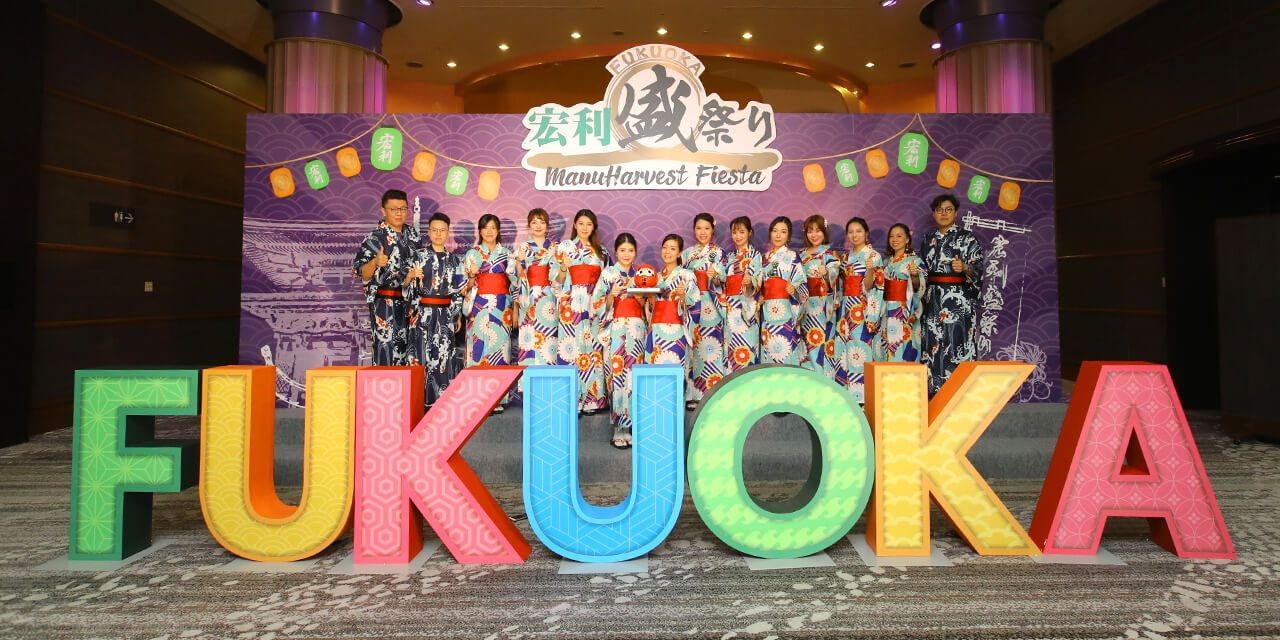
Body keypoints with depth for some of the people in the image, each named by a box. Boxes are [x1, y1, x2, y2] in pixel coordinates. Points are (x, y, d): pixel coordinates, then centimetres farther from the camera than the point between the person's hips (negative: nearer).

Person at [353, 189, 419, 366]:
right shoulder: (375, 238, -10)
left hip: (410, 302, 6)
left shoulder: (412, 233, 7)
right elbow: (362, 273, -15)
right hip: (385, 305, -6)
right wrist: (375, 262, -32)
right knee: (387, 349, -6)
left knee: (407, 349, 13)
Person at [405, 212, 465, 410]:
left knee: (444, 355, 3)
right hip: (423, 313, -3)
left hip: (446, 314, 3)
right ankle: (422, 401, 3)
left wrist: (458, 316, 11)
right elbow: (407, 285, 1)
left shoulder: (453, 259, 10)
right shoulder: (419, 255, 1)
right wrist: (410, 276, -20)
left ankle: (442, 399, 12)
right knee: (423, 354, -3)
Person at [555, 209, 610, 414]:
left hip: (594, 305, 3)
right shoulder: (565, 246, 5)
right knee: (573, 347, -6)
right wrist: (564, 266, -14)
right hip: (572, 303, -3)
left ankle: (591, 398, 7)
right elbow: (558, 280, 3)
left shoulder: (600, 251, 15)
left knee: (593, 348, 1)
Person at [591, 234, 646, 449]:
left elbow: (648, 307, 19)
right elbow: (596, 303, 0)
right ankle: (619, 428, -3)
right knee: (618, 374, -8)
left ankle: (631, 421, 9)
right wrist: (611, 295, -16)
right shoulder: (608, 273, 4)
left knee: (634, 374, 0)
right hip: (616, 328, -3)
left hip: (637, 328, 4)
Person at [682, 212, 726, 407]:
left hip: (711, 306, -3)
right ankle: (692, 393, 9)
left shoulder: (719, 253, 3)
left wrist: (715, 275, -29)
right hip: (691, 305, 3)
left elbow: (723, 279, -8)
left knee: (710, 346, -6)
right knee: (692, 346, 3)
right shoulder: (687, 253, 14)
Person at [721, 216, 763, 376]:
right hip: (731, 306, 5)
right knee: (731, 343, 3)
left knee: (746, 344, -9)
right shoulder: (729, 257, 18)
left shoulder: (755, 255, 2)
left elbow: (758, 280, -10)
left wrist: (750, 282, -31)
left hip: (747, 306, -5)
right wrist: (723, 303, 4)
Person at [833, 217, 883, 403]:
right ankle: (846, 392, 10)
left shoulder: (873, 256, -4)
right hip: (846, 308, 7)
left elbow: (868, 286, -13)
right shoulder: (846, 257, 16)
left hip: (862, 310, -6)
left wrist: (871, 270, -29)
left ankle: (862, 396, -4)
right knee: (845, 348, 4)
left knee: (860, 347, -9)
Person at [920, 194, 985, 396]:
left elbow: (978, 268, -7)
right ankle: (934, 394, 7)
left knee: (956, 344, -8)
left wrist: (965, 268, -25)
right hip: (933, 301, 5)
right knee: (932, 345, 2)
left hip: (959, 301, -4)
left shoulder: (967, 237, 0)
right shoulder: (929, 239, 15)